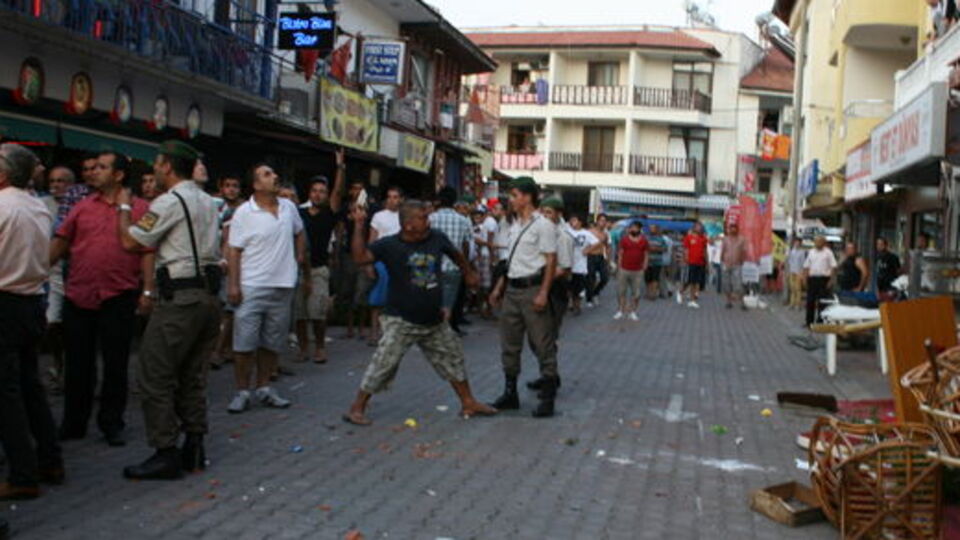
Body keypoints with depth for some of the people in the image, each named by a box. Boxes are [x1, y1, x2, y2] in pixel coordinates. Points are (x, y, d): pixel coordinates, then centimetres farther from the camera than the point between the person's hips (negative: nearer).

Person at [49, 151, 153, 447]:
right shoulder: (83, 207, 9)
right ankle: (74, 423, 23)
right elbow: (60, 244, 11)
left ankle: (112, 423, 18)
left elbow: (147, 252, -3)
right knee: (78, 363, 11)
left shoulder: (140, 208, 0)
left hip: (118, 298, -3)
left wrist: (147, 290, -8)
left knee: (116, 364, 5)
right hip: (79, 296, 3)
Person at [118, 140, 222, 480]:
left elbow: (130, 241, -8)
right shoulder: (208, 201, 15)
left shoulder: (169, 202, -11)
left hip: (180, 298, -9)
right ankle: (194, 448, 18)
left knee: (155, 377, -3)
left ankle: (166, 454, -2)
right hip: (209, 295, 9)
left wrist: (124, 207, 8)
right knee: (193, 375, 14)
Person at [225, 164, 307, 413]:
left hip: (283, 286, 5)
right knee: (244, 343, -2)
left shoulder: (289, 207, 6)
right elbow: (234, 251, -9)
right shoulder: (244, 213, -8)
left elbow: (299, 232, 25)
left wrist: (300, 255, 16)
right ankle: (242, 392, 8)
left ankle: (264, 388, 23)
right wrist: (233, 284, -14)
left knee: (271, 343, 11)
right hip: (251, 287, -5)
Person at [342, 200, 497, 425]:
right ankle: (357, 409, 5)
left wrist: (469, 273, 32)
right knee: (383, 364, -8)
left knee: (453, 359, 14)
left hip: (434, 321, 5)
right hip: (401, 321, -5)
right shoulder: (389, 245, -14)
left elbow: (455, 254, 19)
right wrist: (359, 225, -33)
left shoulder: (436, 238, -2)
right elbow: (360, 256, -28)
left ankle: (468, 403, 30)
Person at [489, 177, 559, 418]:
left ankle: (548, 397, 5)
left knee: (542, 343, -2)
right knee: (509, 343, 12)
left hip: (532, 288, -8)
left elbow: (551, 261, -13)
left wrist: (543, 293, -20)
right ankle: (510, 393, 23)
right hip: (512, 289, 8)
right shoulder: (515, 226, 14)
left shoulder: (543, 225, -10)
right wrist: (499, 287, 18)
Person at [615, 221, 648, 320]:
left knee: (636, 293, 3)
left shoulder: (644, 240, 5)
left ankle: (633, 312, 14)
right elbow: (620, 254, 4)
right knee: (621, 292, 5)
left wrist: (644, 268, 3)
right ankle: (621, 311, 17)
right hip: (624, 270, 0)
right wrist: (619, 267, 0)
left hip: (638, 271, 1)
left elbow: (646, 255, 8)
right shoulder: (624, 239, 2)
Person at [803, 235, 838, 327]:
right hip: (812, 278, 4)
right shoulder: (811, 252, 13)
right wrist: (805, 278, 5)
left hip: (823, 278, -4)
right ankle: (809, 322, 12)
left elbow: (833, 266, -5)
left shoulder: (828, 252, 0)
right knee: (810, 301, 5)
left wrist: (830, 280, -11)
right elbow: (806, 266, 15)